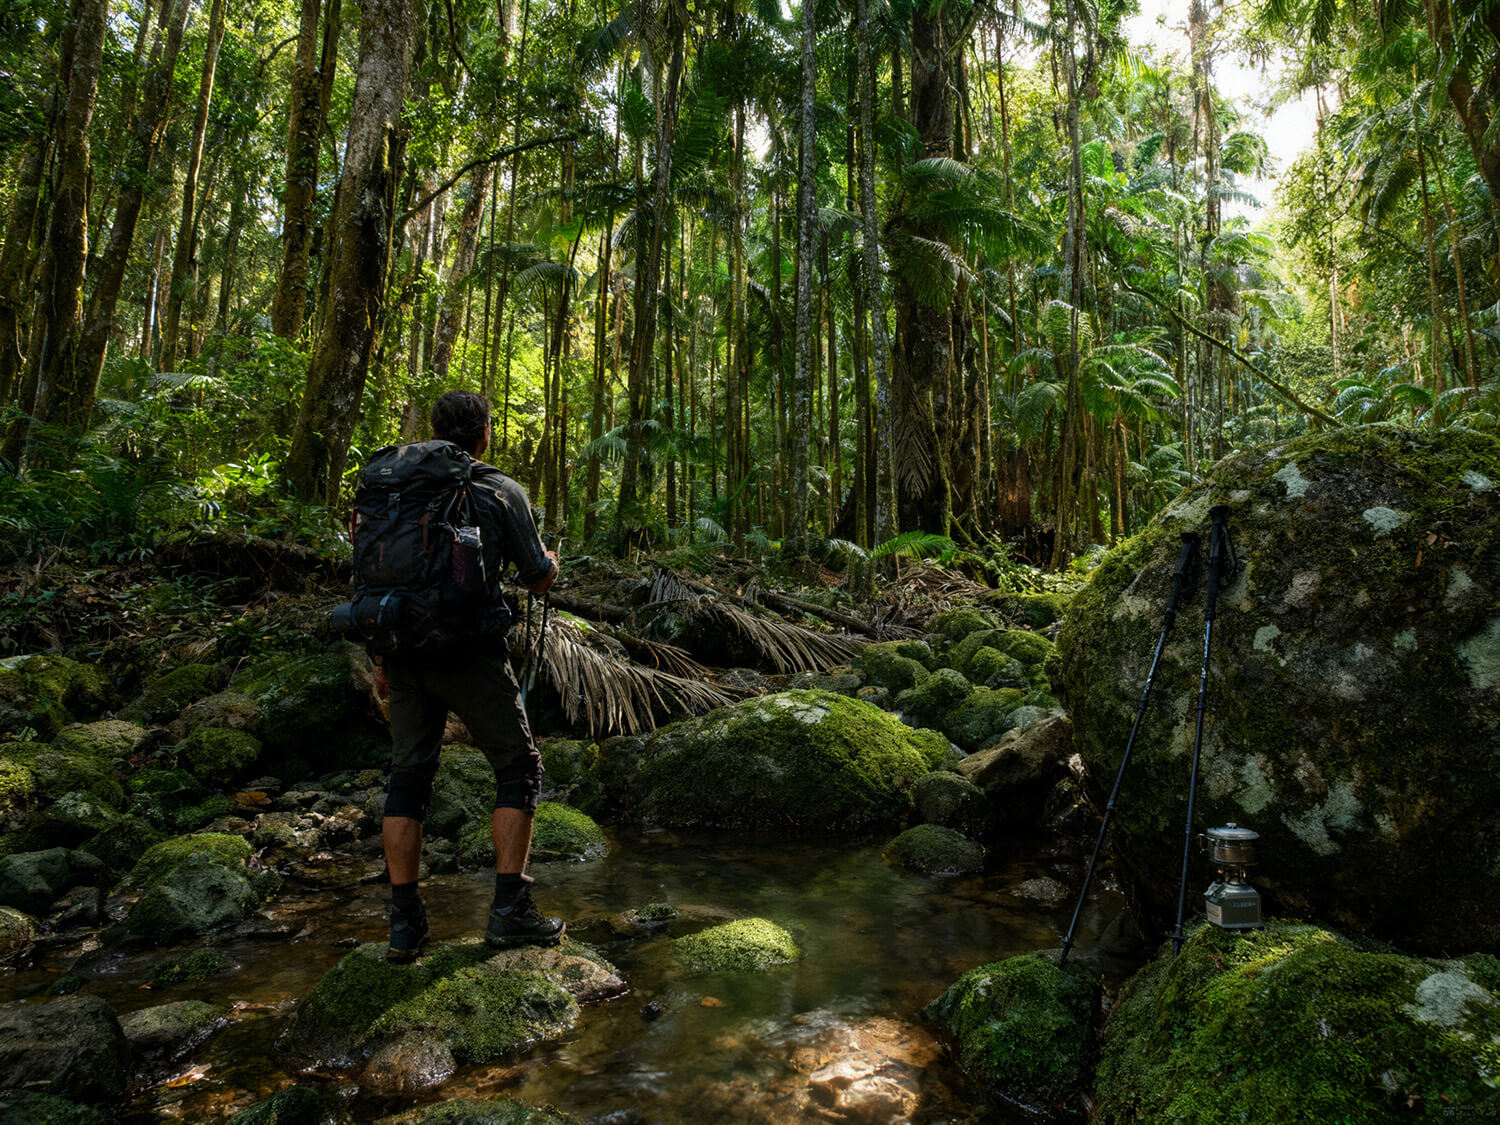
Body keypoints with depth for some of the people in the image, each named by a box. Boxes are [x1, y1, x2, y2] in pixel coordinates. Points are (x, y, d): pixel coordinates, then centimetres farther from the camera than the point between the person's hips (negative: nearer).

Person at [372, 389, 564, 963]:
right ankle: (509, 909, 4)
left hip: (406, 651, 5)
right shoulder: (502, 492, -1)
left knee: (408, 777, 14)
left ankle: (404, 922, 15)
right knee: (519, 769, 8)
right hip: (470, 653, -5)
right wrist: (550, 557, 25)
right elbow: (539, 580, 2)